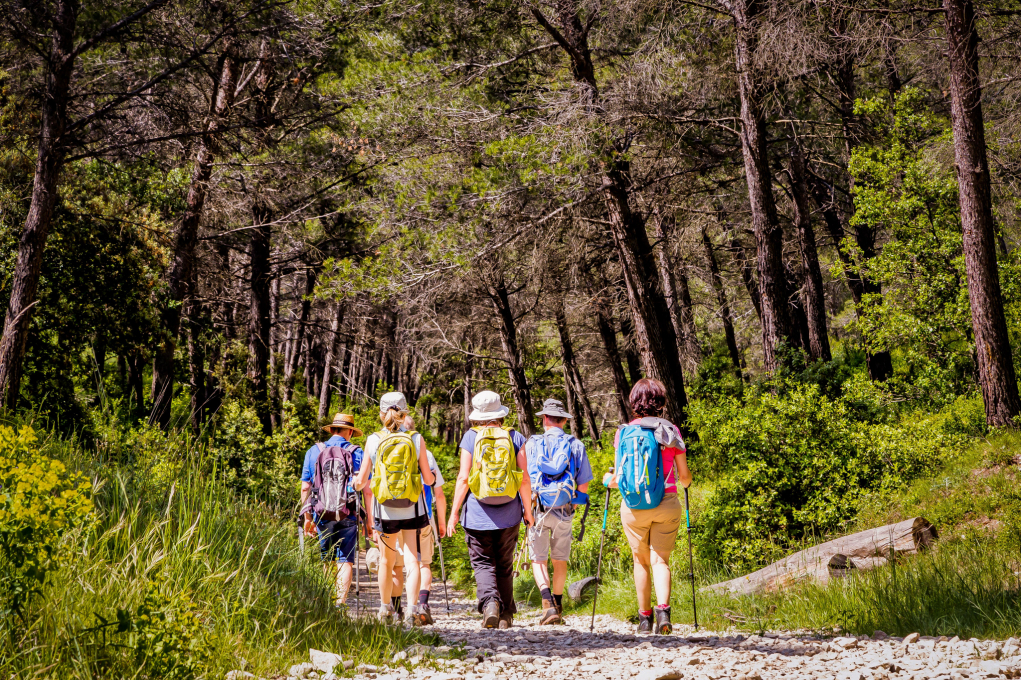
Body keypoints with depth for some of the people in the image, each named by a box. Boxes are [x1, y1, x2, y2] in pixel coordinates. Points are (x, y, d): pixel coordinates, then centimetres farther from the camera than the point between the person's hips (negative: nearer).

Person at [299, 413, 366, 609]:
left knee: (328, 561, 14)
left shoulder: (314, 451, 7)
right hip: (348, 514, -2)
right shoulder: (357, 453, 1)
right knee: (345, 560, 0)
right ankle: (340, 602, -12)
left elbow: (305, 488, 7)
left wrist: (307, 518, 12)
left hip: (322, 513, 2)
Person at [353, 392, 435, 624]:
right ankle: (412, 607, -17)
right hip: (412, 509, -1)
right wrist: (431, 476, 24)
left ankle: (385, 609, 27)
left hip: (384, 509, 1)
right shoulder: (416, 439, -3)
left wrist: (356, 482, 25)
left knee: (386, 563, 16)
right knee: (412, 560, -1)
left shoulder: (373, 441, -2)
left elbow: (361, 481, 2)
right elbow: (428, 479, 1)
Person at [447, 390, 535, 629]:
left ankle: (489, 603, -20)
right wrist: (527, 510, 10)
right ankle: (506, 615, 16)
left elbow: (464, 477, -6)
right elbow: (524, 478, -1)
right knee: (505, 565, 13)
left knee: (483, 564, 3)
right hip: (508, 514, 2)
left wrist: (454, 512, -1)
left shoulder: (470, 438, -3)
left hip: (478, 514, -2)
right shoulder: (515, 437, 2)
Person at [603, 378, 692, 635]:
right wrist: (686, 481, 25)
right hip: (666, 505, -1)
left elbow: (618, 477, 0)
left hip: (633, 507, 1)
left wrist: (609, 480, 23)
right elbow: (683, 475, 1)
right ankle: (663, 609, -20)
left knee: (641, 561, 14)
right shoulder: (670, 431, -2)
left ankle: (645, 616, 17)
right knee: (660, 560, 1)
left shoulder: (624, 432, -1)